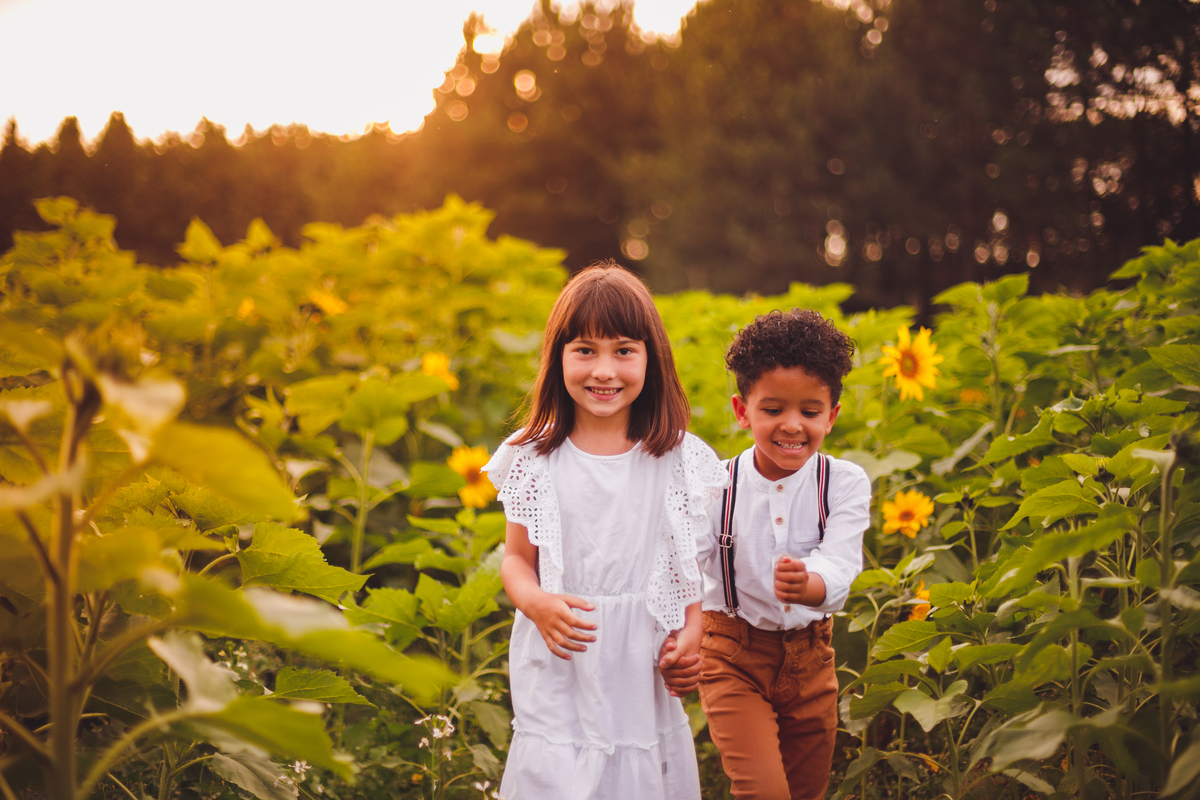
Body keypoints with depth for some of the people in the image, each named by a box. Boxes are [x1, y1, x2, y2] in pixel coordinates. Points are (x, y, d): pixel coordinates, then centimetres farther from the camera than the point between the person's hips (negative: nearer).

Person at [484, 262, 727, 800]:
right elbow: (517, 558, 5)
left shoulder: (680, 459, 0)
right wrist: (537, 604, -15)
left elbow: (699, 561, 7)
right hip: (559, 665, -1)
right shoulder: (534, 460, -1)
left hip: (646, 669, 1)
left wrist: (693, 633, -7)